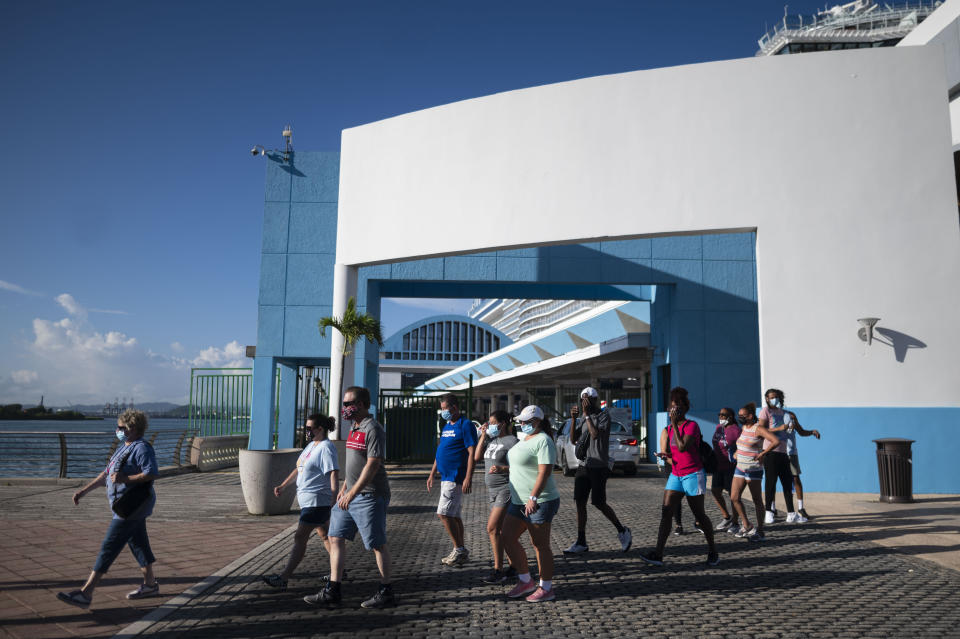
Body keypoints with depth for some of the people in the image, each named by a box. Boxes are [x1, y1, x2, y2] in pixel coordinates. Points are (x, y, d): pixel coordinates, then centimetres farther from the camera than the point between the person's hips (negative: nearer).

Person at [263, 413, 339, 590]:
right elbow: (299, 468, 24)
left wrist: (335, 497, -33)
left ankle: (283, 578, -5)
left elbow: (333, 473, -25)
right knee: (324, 536, 16)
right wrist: (283, 485, 20)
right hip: (308, 500, 10)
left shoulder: (326, 448, -16)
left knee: (300, 538, -8)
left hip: (317, 501, -10)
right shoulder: (311, 445, 15)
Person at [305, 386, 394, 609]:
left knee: (378, 544, 1)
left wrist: (352, 493, -23)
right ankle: (332, 592, 14)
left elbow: (372, 465, -22)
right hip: (351, 494, 10)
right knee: (335, 538, 8)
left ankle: (385, 592, 14)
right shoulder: (355, 428, 14)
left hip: (370, 496, -10)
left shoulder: (373, 430, -16)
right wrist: (343, 488, 19)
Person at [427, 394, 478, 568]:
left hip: (456, 478, -9)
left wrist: (468, 478, -23)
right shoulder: (446, 426, 16)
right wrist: (432, 474, 20)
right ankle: (461, 552, 20)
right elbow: (440, 451, 22)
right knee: (453, 516, 12)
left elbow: (472, 453, -17)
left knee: (443, 513, -10)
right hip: (446, 477, 9)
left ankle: (459, 550, 1)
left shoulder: (466, 425, -11)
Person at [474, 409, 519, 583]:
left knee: (492, 528, -11)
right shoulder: (491, 439, 12)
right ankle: (514, 565, 22)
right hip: (493, 490, 9)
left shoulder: (511, 441, -12)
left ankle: (498, 570, -4)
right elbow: (477, 457, 8)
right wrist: (483, 436, 4)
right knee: (502, 530, 12)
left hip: (506, 489, -9)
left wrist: (502, 468, -29)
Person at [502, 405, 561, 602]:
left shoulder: (543, 441, -14)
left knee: (540, 545, -1)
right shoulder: (525, 439, 16)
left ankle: (546, 589, 12)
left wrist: (533, 498, -27)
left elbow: (545, 471, -22)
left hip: (539, 502, -10)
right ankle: (526, 581, 21)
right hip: (519, 501, 10)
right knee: (507, 539, 8)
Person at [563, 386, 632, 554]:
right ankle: (581, 542, 8)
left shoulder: (604, 416, -7)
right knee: (580, 502, 2)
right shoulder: (583, 418, 14)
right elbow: (573, 439, 7)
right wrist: (573, 419, -6)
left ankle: (622, 531, 17)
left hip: (599, 466, -7)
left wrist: (587, 415, -19)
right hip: (583, 465, 7)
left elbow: (595, 435, -21)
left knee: (599, 503, -5)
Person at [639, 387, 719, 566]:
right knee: (666, 512, -4)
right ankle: (658, 554, -8)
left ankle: (712, 550, 23)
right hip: (675, 474, 6)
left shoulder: (691, 425, -9)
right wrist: (665, 456, -3)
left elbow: (682, 447, -22)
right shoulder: (668, 429, 11)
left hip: (693, 474, -6)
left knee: (699, 514, 3)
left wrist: (675, 425, -18)